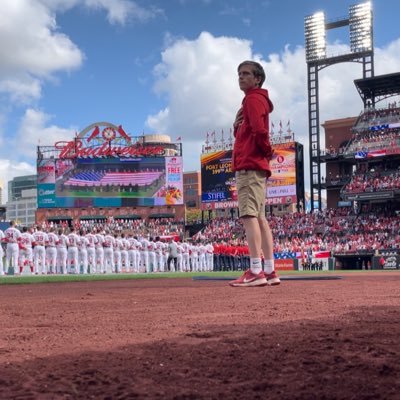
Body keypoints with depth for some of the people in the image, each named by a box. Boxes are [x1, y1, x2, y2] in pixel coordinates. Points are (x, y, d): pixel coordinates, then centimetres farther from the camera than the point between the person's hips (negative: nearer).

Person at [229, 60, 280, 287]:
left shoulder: (253, 99, -5)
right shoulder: (257, 100, 26)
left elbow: (259, 131, -20)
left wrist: (268, 152, -7)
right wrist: (237, 126, 8)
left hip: (249, 166, -10)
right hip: (256, 166, 10)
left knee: (249, 216, -16)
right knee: (260, 218, 8)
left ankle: (256, 272, -21)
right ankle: (270, 272, 9)